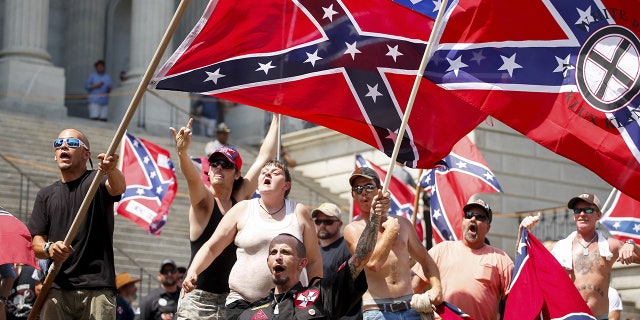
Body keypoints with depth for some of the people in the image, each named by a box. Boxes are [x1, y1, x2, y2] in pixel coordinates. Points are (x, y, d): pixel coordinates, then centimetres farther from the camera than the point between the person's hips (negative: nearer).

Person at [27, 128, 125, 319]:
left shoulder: (97, 180, 5)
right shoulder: (45, 195, 18)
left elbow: (118, 188, -19)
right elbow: (36, 244, 13)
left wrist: (112, 170, -43)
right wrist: (48, 248, -12)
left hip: (97, 289, -3)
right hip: (57, 288, 3)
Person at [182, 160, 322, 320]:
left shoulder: (299, 212, 7)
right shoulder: (242, 209, 7)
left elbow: (313, 261, 11)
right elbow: (211, 248, 7)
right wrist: (192, 272, -10)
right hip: (242, 302, 0)